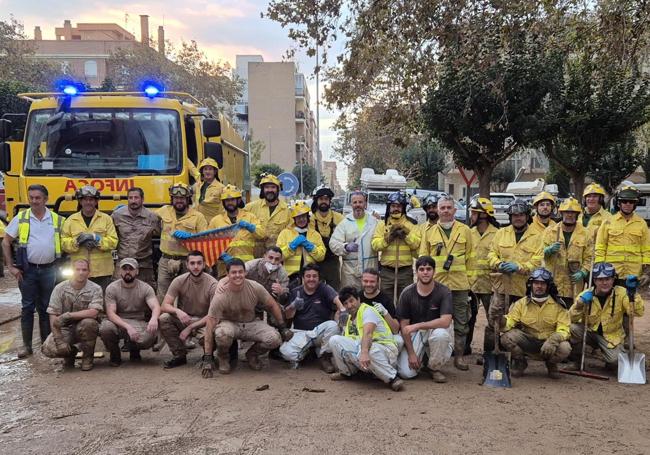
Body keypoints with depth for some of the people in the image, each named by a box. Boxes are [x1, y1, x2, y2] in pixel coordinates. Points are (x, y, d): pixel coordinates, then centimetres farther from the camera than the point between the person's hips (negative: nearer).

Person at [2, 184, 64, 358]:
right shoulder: (20, 218, 0)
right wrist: (10, 266, -3)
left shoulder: (57, 220, 3)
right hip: (27, 270, -1)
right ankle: (26, 345, 10)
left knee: (46, 308, 10)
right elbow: (6, 242, 4)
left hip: (49, 270, 1)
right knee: (27, 307, 3)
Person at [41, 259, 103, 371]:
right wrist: (58, 339, -19)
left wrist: (68, 315, -30)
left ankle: (88, 357, -9)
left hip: (84, 328, -2)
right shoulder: (60, 288, -5)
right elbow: (53, 315, -9)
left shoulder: (95, 289, -10)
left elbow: (94, 312, -25)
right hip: (65, 328, 2)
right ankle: (70, 352, 13)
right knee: (48, 349, -24)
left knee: (88, 323, -36)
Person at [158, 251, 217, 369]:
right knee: (163, 319, -25)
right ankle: (180, 355, -5)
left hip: (203, 322, -3)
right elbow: (164, 306, -13)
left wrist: (190, 328, -22)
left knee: (206, 335, -36)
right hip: (183, 319, 3)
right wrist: (177, 311, -36)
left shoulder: (212, 284, -15)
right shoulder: (179, 281, -8)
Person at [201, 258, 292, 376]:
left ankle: (252, 354, 10)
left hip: (251, 323, 3)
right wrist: (207, 359, -26)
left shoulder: (255, 288, -17)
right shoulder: (220, 297, -25)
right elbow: (210, 326, -24)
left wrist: (283, 328, 0)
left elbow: (272, 305, -1)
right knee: (222, 334, -39)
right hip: (230, 324, -2)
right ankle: (223, 357, -2)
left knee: (275, 339, -23)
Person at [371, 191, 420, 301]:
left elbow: (417, 244, -5)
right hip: (387, 271, 0)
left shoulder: (410, 225, 7)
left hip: (406, 271, 0)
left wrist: (407, 234, -16)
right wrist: (389, 237, -17)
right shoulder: (382, 225, 7)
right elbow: (375, 244, -5)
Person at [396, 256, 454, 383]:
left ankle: (435, 368, -8)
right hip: (415, 333, 1)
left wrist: (417, 326, -28)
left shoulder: (443, 291, -13)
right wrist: (411, 353, -13)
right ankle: (421, 355, 19)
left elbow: (445, 321, -25)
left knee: (440, 333, -38)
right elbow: (404, 326, -7)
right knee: (406, 373, -18)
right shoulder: (407, 293, -10)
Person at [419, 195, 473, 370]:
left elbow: (470, 256, 8)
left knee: (461, 322, 4)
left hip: (460, 283, 0)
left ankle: (459, 356, 14)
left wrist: (470, 277, 3)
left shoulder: (465, 230, 7)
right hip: (436, 283, 0)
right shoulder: (430, 232, 8)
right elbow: (423, 258, 8)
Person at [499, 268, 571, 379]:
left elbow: (563, 329, -11)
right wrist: (502, 321, -36)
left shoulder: (558, 305, -5)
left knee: (565, 348, -31)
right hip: (526, 342, 0)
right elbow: (510, 321, -10)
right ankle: (520, 362, 5)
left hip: (549, 342, 0)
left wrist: (553, 340, -33)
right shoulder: (522, 303, -3)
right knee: (507, 337, -27)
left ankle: (551, 364, 7)